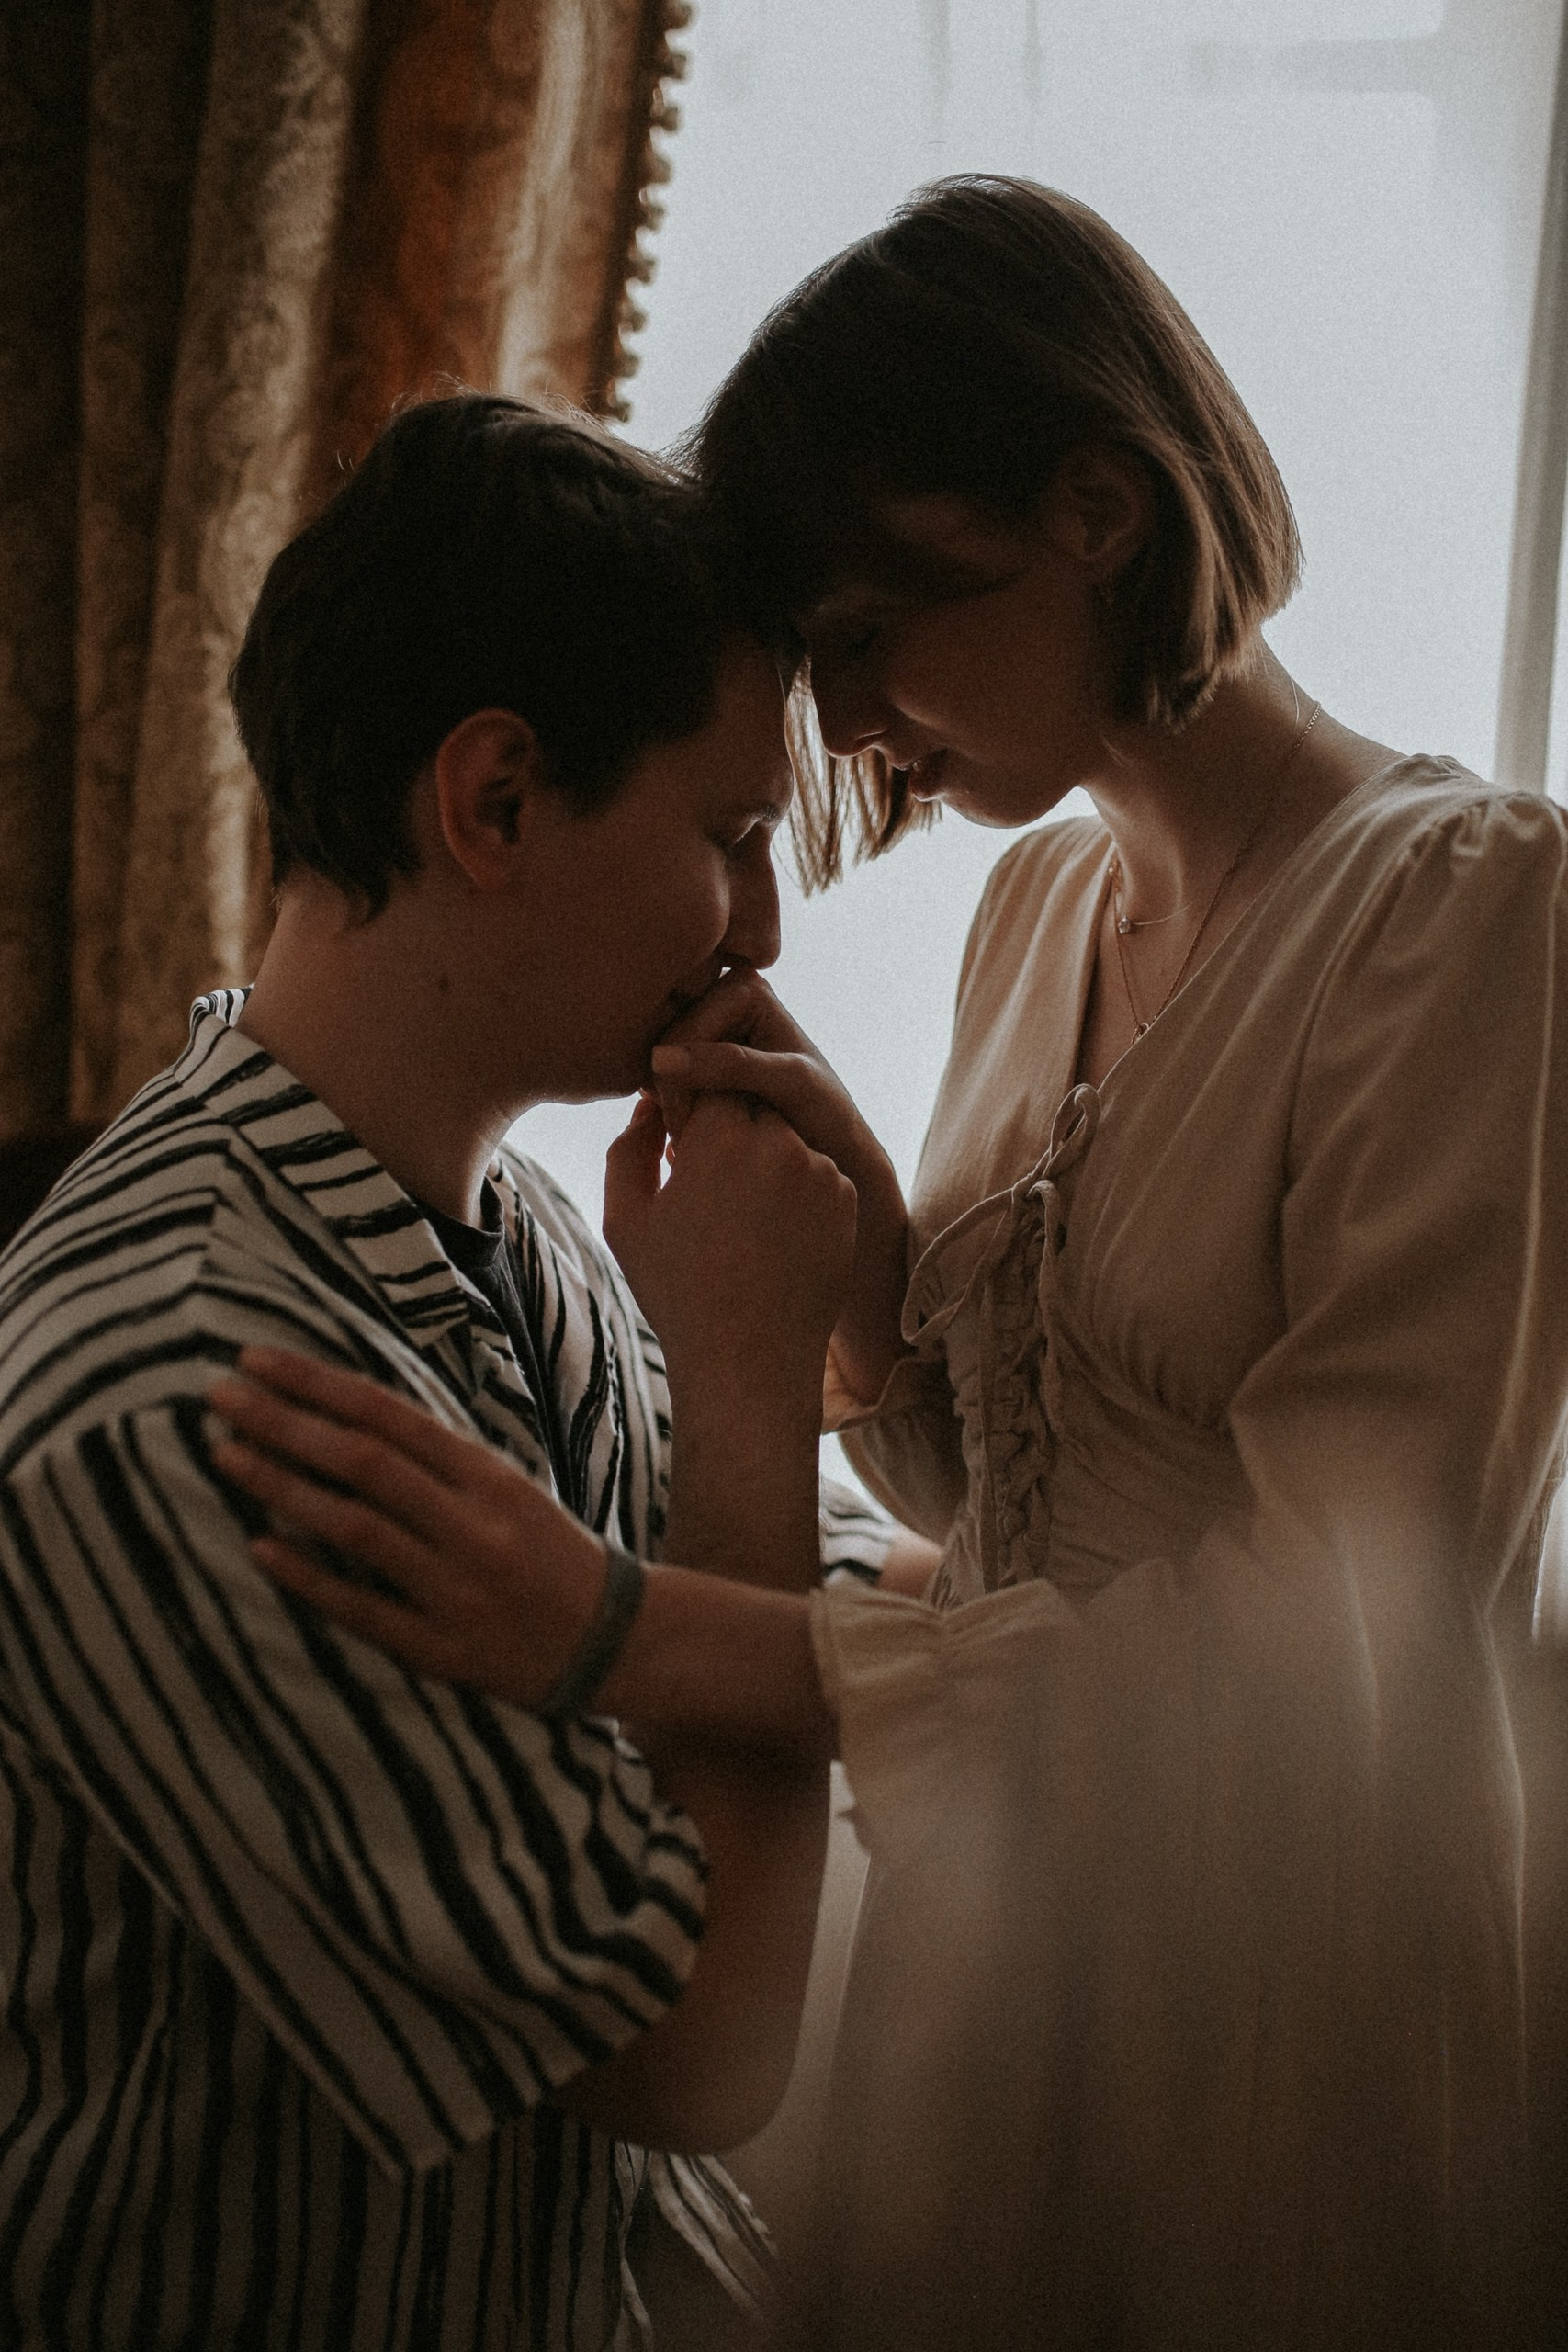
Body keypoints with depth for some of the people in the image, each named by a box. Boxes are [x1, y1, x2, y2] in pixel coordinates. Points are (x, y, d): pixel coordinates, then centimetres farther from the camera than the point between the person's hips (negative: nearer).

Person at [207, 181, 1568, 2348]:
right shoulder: (1040, 896, 5)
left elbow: (1345, 1623, -26)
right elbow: (978, 1484, 8)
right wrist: (855, 1221, -13)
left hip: (1286, 1973, -6)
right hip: (986, 1922, 6)